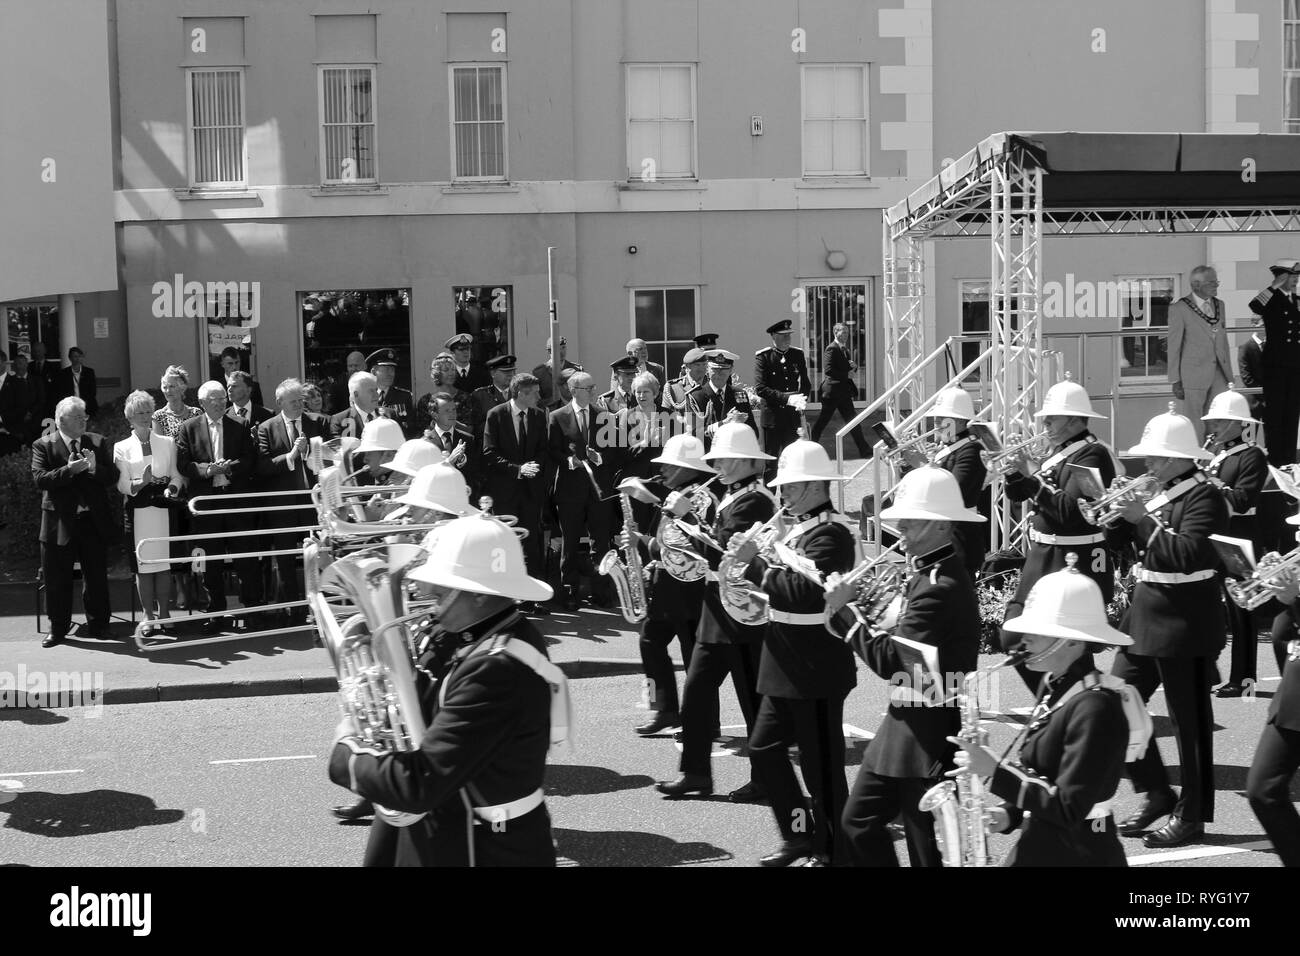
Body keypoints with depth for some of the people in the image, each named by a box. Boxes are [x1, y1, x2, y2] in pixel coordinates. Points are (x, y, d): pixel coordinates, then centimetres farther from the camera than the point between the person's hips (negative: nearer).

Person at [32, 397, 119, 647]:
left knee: (96, 576, 9)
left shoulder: (98, 443, 6)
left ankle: (98, 625, 21)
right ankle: (58, 628, 17)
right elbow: (40, 479, -12)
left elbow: (112, 477, 0)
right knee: (56, 579, 5)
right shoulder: (43, 445, -1)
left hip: (94, 521, 2)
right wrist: (68, 470, -23)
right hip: (60, 522, -2)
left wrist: (94, 467, -18)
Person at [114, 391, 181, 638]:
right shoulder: (121, 448, 8)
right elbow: (122, 485, 0)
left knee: (164, 562, -1)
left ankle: (164, 614, 7)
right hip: (137, 510, -1)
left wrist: (171, 488, -13)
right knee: (142, 565, -2)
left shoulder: (167, 443, 13)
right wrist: (142, 482, -18)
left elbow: (176, 475, 9)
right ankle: (149, 617, 4)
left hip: (163, 507, 1)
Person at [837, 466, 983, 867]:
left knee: (927, 848, 1)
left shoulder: (939, 588, -23)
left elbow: (894, 661, -25)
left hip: (927, 740, -10)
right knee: (860, 822, 16)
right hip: (906, 728, 10)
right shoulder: (936, 573, 10)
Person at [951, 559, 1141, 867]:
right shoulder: (1055, 684, 6)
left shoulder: (1094, 704, -21)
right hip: (1038, 845, 8)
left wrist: (995, 771, -22)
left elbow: (1069, 807, -23)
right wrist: (1012, 813, 1)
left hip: (1078, 854, -8)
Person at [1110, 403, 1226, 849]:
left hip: (1185, 626, -8)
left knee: (1190, 721, 2)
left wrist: (1142, 520, -22)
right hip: (1144, 619, 8)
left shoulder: (1204, 496, -13)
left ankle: (1191, 814, 12)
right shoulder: (1156, 494, 10)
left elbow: (1187, 554, -26)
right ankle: (1157, 794, 23)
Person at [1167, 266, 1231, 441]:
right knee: (1196, 427, 0)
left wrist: (1229, 374, 15)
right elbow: (1174, 347, -5)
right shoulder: (1179, 309, -7)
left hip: (1220, 373, 5)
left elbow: (1223, 340, 18)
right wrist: (1175, 381, -7)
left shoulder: (1219, 305, 12)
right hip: (1194, 374, -5)